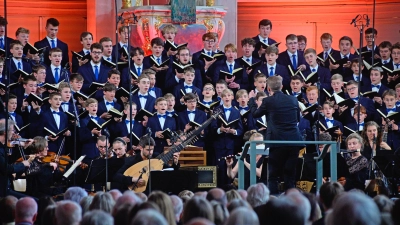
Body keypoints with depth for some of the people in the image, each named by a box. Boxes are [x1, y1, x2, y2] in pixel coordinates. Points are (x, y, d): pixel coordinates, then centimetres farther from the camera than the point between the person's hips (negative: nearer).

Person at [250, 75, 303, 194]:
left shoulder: (268, 101, -4)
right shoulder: (293, 100, 8)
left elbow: (255, 114, 13)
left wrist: (253, 103, 31)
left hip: (277, 141, -4)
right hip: (294, 140, 4)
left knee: (273, 175, 3)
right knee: (290, 175, 10)